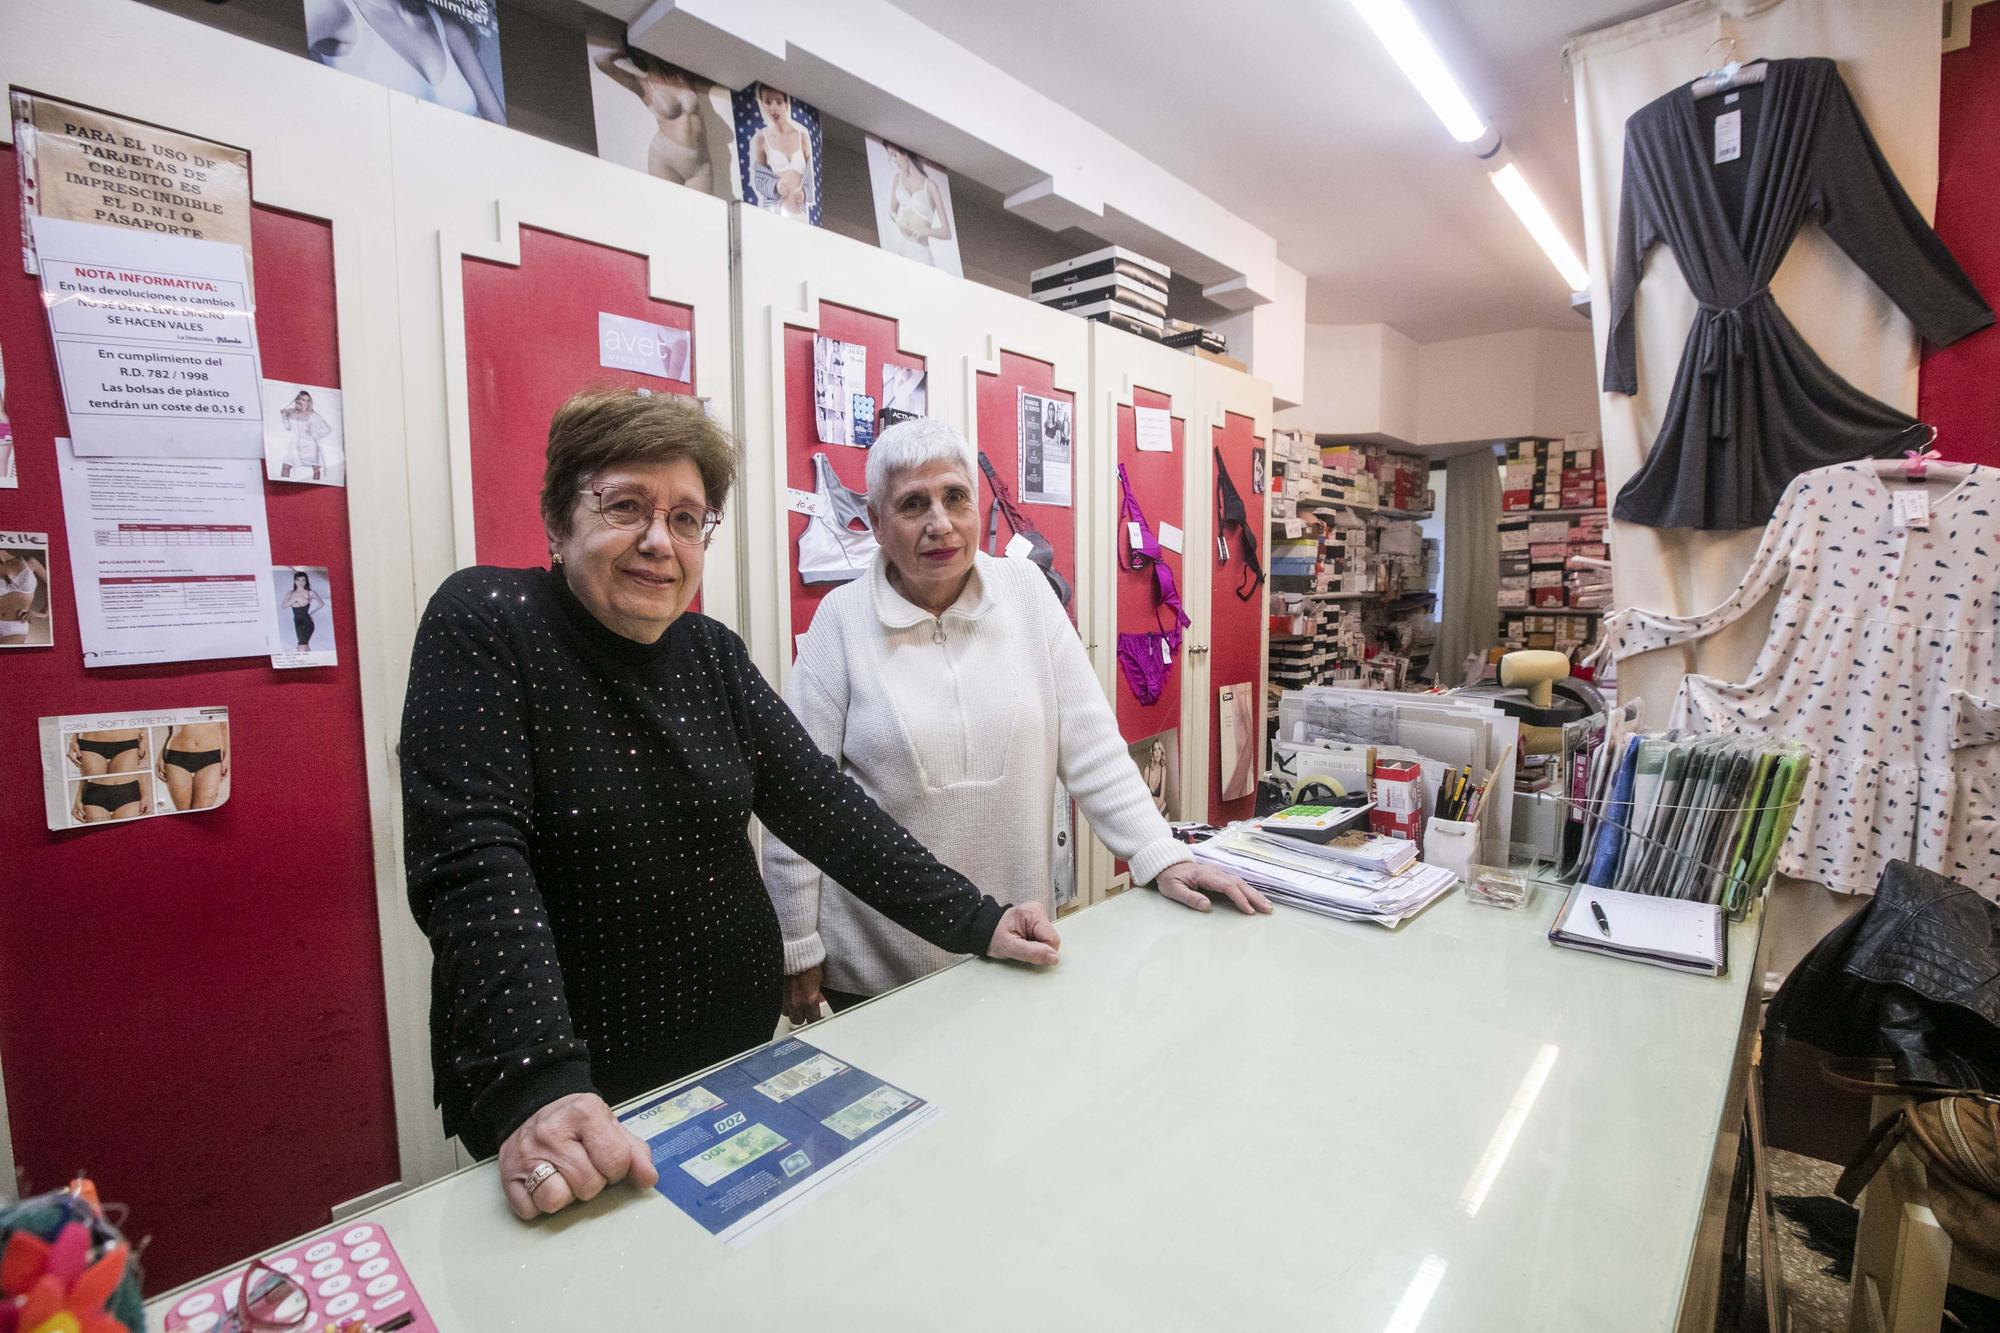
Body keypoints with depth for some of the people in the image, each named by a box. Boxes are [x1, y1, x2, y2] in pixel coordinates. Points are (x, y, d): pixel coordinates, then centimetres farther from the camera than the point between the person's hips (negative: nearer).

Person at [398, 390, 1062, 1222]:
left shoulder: (711, 654, -1)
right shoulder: (483, 624, -14)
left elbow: (822, 803, -3)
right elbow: (474, 860, -24)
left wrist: (975, 922, -8)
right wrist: (534, 1085, -35)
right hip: (581, 1099, -4)